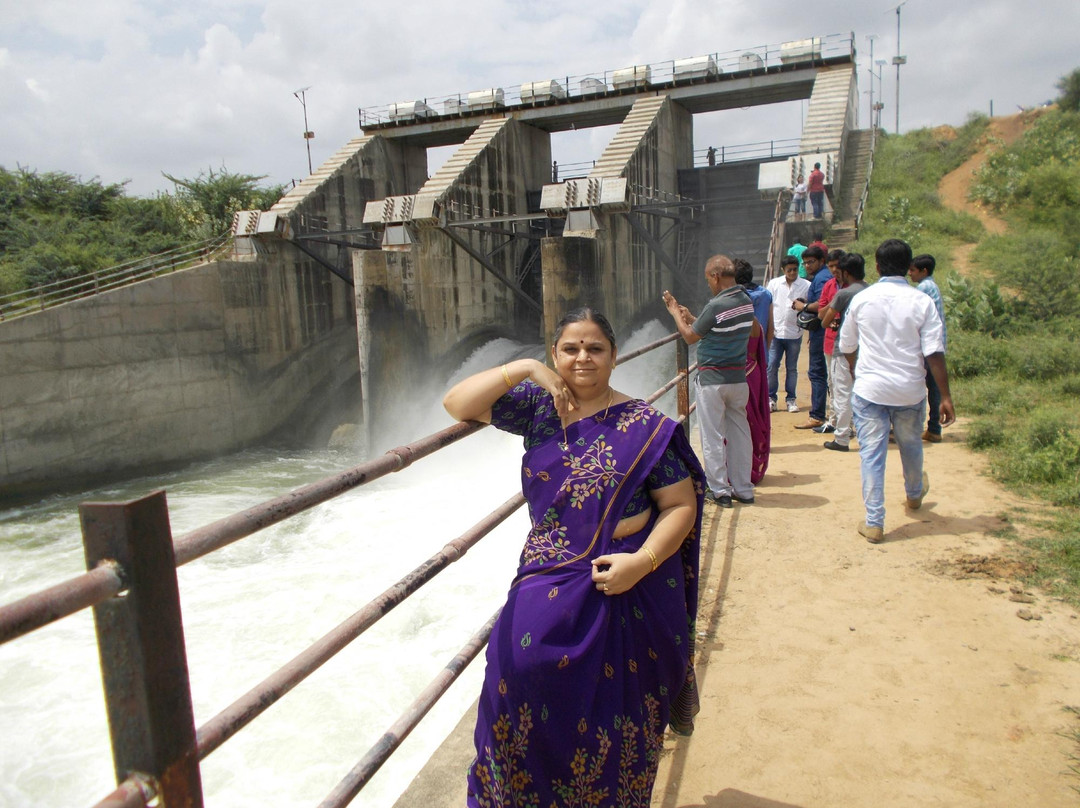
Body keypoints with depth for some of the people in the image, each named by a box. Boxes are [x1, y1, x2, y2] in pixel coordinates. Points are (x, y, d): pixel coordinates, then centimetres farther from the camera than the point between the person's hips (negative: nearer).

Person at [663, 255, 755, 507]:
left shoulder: (716, 306, -19)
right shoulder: (747, 302, 4)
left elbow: (690, 337, -7)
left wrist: (675, 311, 7)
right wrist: (691, 318, 21)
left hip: (713, 379, -7)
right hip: (739, 377, 7)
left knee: (713, 437, 3)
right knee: (739, 433, 13)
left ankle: (719, 490, 8)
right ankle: (743, 489, 21)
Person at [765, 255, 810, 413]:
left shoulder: (806, 285, 0)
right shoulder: (774, 283, 4)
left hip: (794, 333, -1)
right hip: (776, 332, 1)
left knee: (792, 368, 8)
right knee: (772, 366, -1)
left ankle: (791, 399, 17)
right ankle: (771, 398, 11)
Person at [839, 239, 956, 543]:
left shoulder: (861, 299, -3)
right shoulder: (921, 302, -7)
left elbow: (846, 347, 8)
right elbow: (934, 353, -11)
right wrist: (945, 397, -7)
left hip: (869, 390, -1)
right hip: (910, 391, 1)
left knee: (871, 454, 4)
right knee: (911, 446, 24)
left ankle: (874, 523, 3)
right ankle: (914, 494, 51)